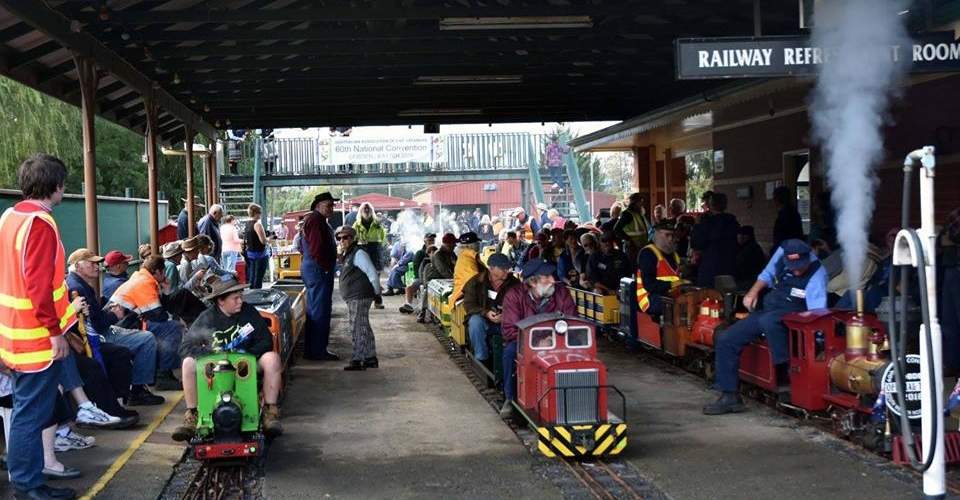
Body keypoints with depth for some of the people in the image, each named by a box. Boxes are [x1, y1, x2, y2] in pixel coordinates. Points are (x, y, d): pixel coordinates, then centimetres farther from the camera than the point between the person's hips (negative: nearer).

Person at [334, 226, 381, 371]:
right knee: (364, 328, 15)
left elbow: (372, 274, -17)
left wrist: (376, 292, -10)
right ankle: (370, 359, 23)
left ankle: (357, 360, -7)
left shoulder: (358, 253, -15)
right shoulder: (345, 254, 15)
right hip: (352, 298, 10)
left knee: (358, 328, -9)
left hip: (359, 297, -10)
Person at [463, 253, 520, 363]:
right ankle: (481, 359, -20)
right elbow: (469, 305, -6)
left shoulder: (514, 283, -2)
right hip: (484, 320, 0)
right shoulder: (476, 282, -4)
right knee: (475, 321, -33)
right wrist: (486, 313, -24)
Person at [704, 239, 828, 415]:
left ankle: (788, 372, -24)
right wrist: (754, 291, 1)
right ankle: (730, 396, 3)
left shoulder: (816, 274, -23)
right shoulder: (781, 253, -5)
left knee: (767, 321, -40)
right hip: (768, 311, 7)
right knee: (726, 341, -4)